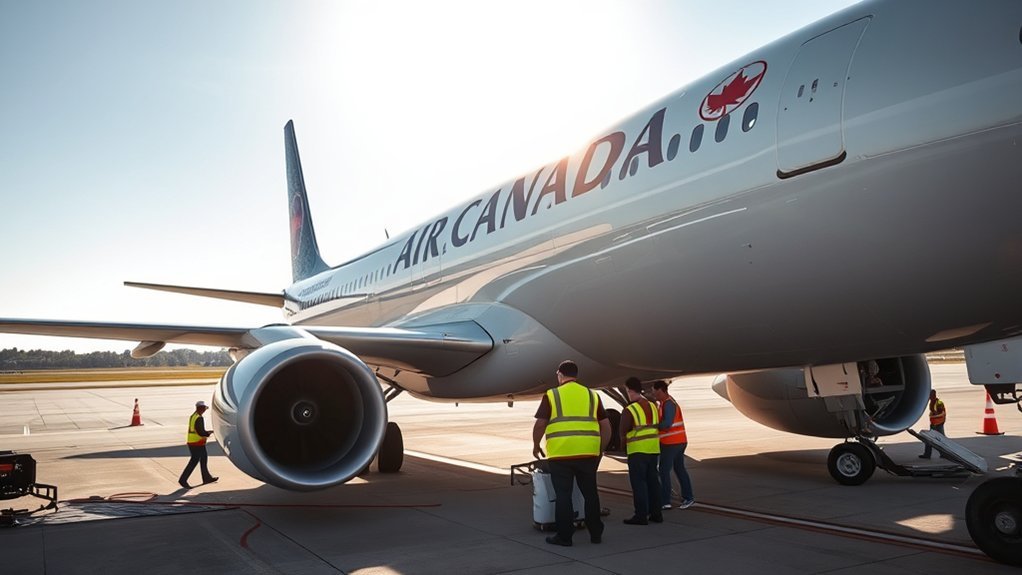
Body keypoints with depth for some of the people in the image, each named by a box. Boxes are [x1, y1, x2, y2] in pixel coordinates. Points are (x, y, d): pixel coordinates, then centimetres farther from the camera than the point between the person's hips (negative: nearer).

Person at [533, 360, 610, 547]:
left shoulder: (551, 395, 0)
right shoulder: (592, 395, 10)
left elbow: (540, 425, -3)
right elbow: (606, 426, 11)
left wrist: (536, 446, 12)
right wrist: (601, 450, 21)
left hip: (560, 454, -3)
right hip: (588, 454, 3)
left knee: (563, 495, 6)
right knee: (590, 493, 15)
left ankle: (564, 536, 11)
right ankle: (596, 533, 22)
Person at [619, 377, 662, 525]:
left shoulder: (630, 410, -13)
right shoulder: (653, 406, 8)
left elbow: (623, 433, -8)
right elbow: (656, 427, 12)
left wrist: (624, 440, 11)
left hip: (637, 451, -7)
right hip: (654, 450, 7)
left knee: (638, 483, 0)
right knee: (652, 481, 14)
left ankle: (641, 515, 1)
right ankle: (656, 513, 18)